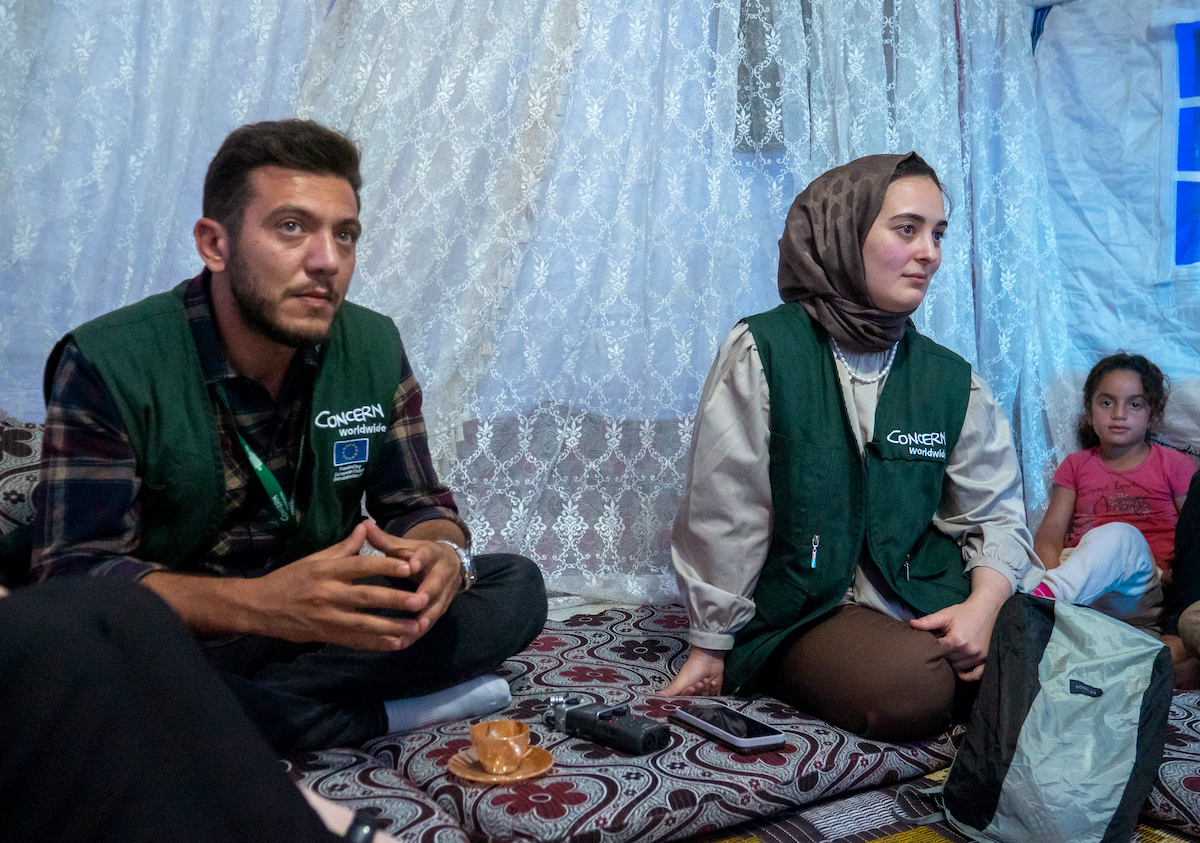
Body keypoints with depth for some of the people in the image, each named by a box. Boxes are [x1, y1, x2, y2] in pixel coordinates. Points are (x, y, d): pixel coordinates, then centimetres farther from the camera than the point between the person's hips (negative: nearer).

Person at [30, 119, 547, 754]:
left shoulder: (374, 348, -2)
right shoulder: (108, 365, -16)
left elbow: (417, 503, 0)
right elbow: (73, 573, -23)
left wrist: (443, 555, -27)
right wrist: (257, 603, -41)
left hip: (322, 628, 4)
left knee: (515, 588, -12)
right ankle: (383, 715, -19)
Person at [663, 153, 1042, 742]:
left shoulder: (952, 380, 7)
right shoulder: (763, 350, -8)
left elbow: (997, 515, 10)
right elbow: (723, 512, -7)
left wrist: (983, 604, -12)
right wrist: (710, 649, -4)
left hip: (926, 604, 5)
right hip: (803, 614, -4)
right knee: (914, 688, -31)